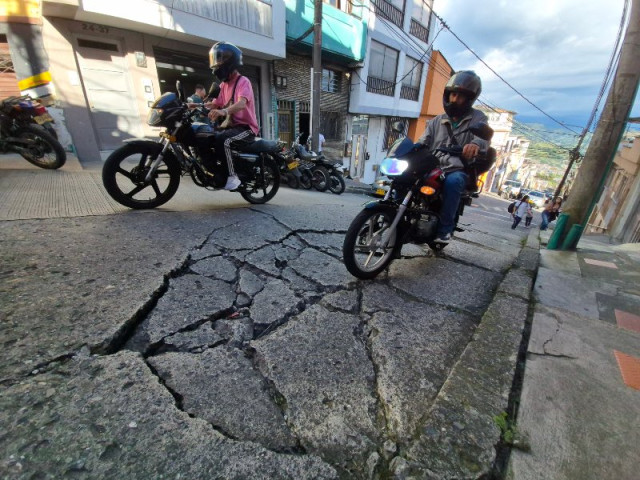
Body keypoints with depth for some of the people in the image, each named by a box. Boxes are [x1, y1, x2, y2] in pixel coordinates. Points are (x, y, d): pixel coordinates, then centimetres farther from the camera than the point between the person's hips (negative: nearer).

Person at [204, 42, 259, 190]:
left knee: (222, 140, -33)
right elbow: (214, 104, 15)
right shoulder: (223, 85, 18)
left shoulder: (243, 81, -8)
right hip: (230, 125, 8)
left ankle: (232, 176, -25)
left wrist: (224, 111, -46)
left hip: (246, 127, -8)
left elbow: (241, 104, -27)